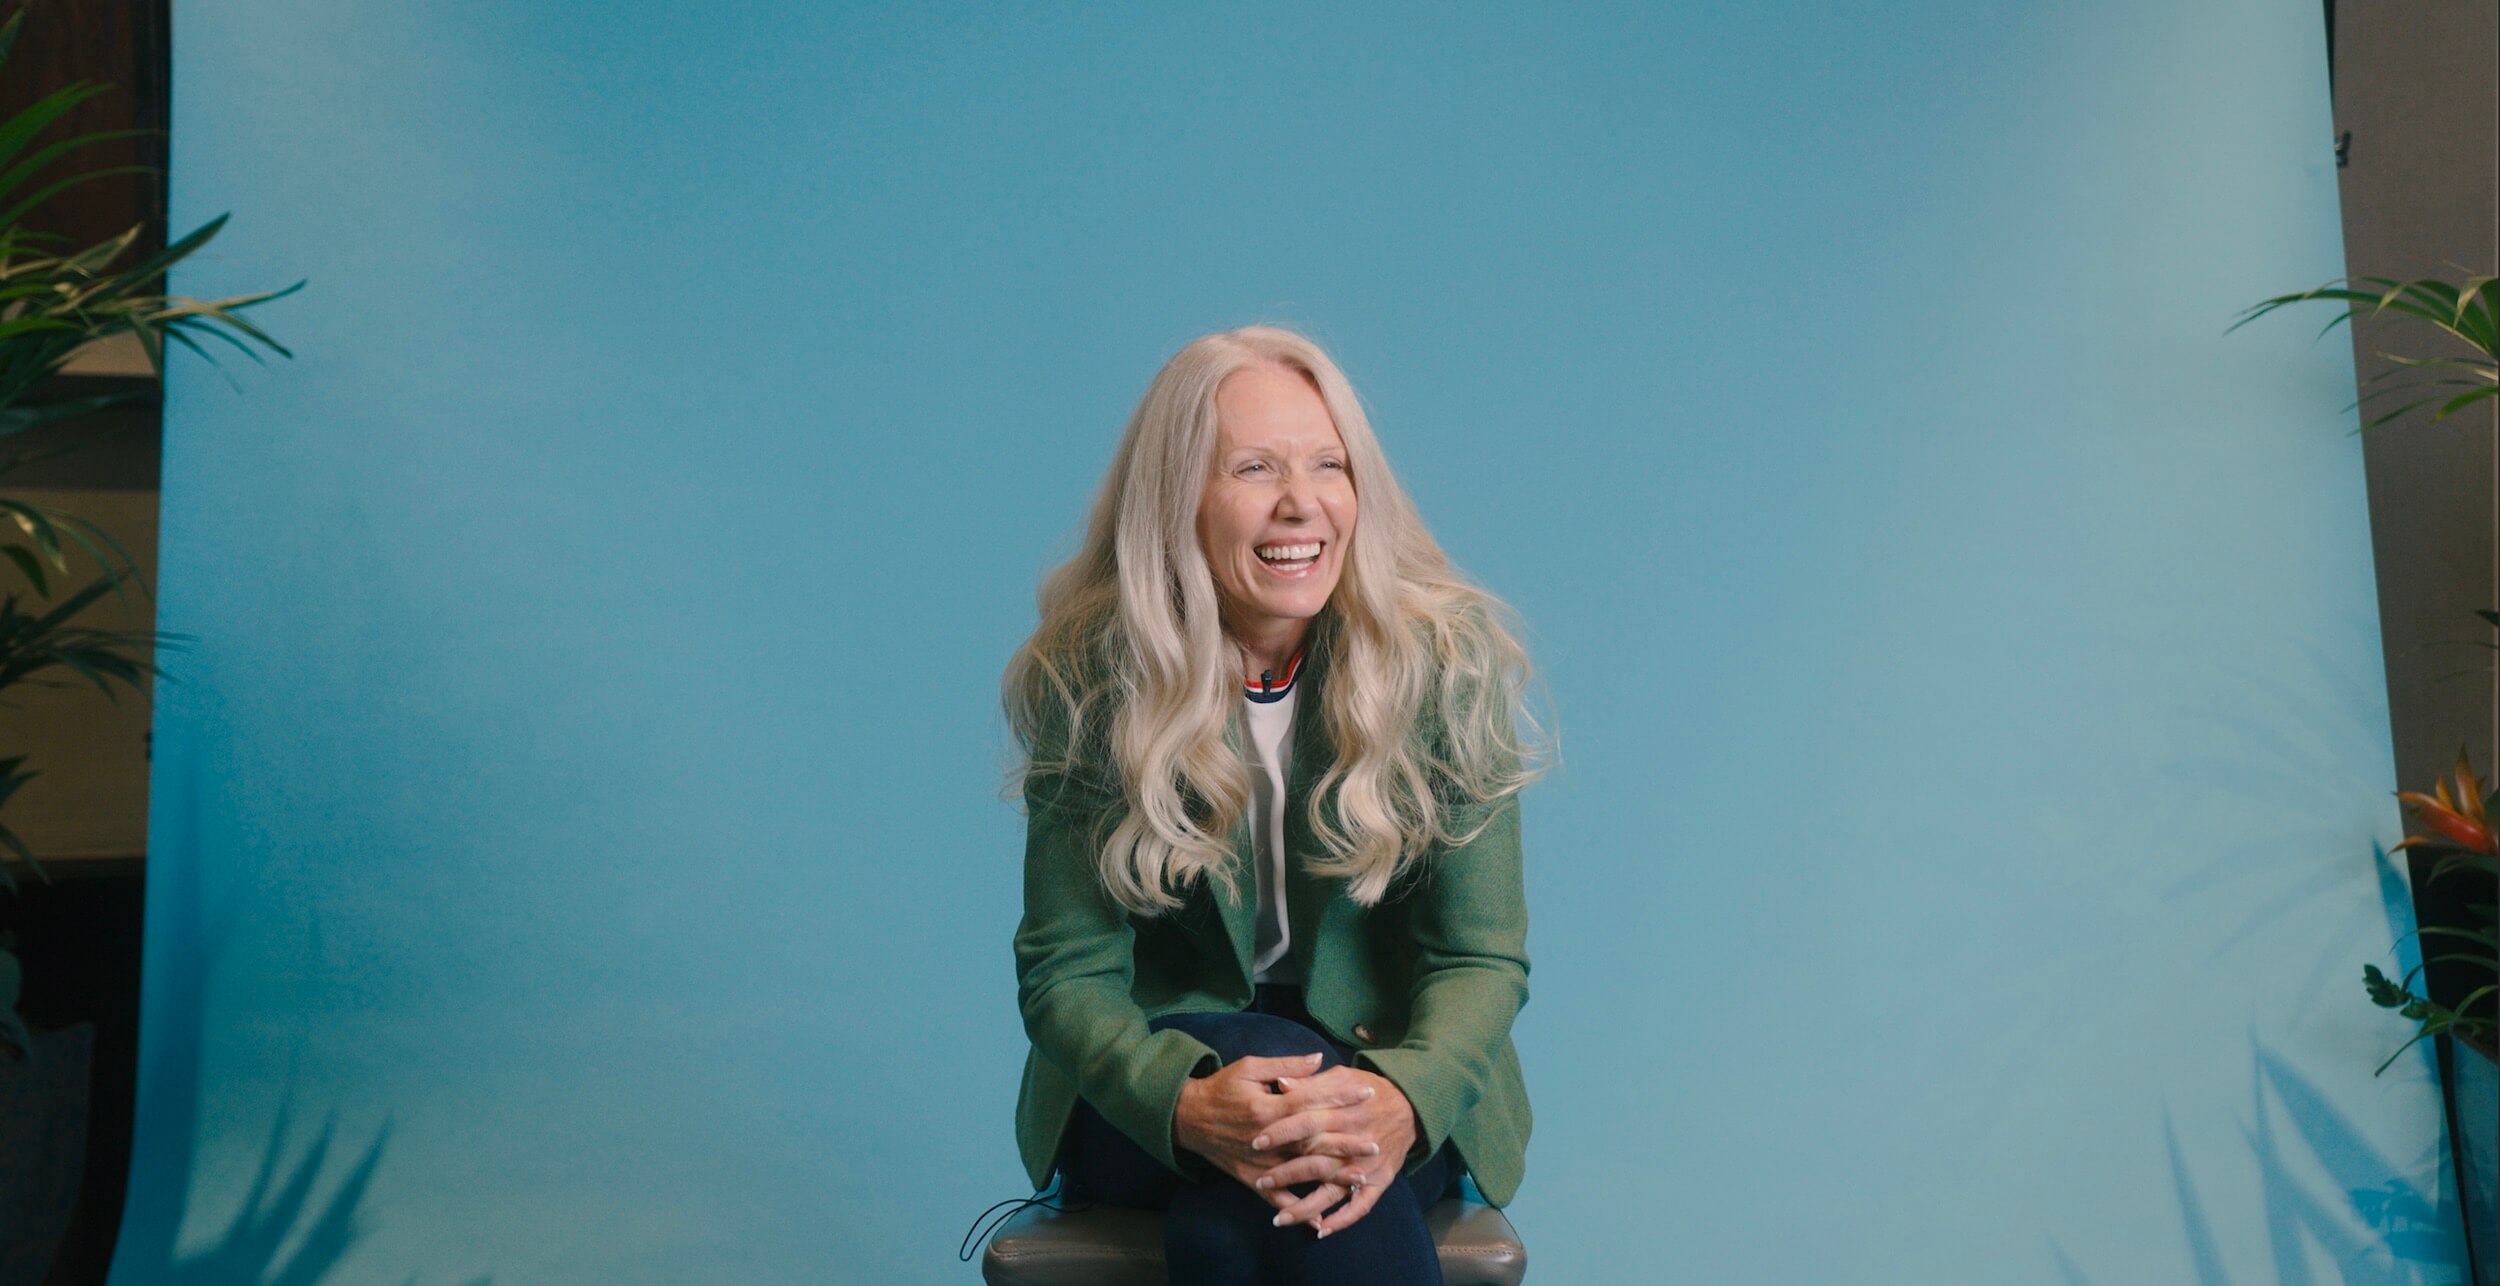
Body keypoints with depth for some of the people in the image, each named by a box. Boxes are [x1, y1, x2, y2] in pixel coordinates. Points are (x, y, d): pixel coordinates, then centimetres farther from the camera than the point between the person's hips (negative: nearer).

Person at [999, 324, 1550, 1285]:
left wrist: (1404, 1101, -30)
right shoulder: (1087, 678, -10)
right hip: (1159, 1063, 1)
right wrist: (1184, 1104, -31)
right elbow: (1065, 969, -9)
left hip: (1390, 1064, 0)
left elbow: (1483, 956, -7)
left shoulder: (1449, 657, -9)